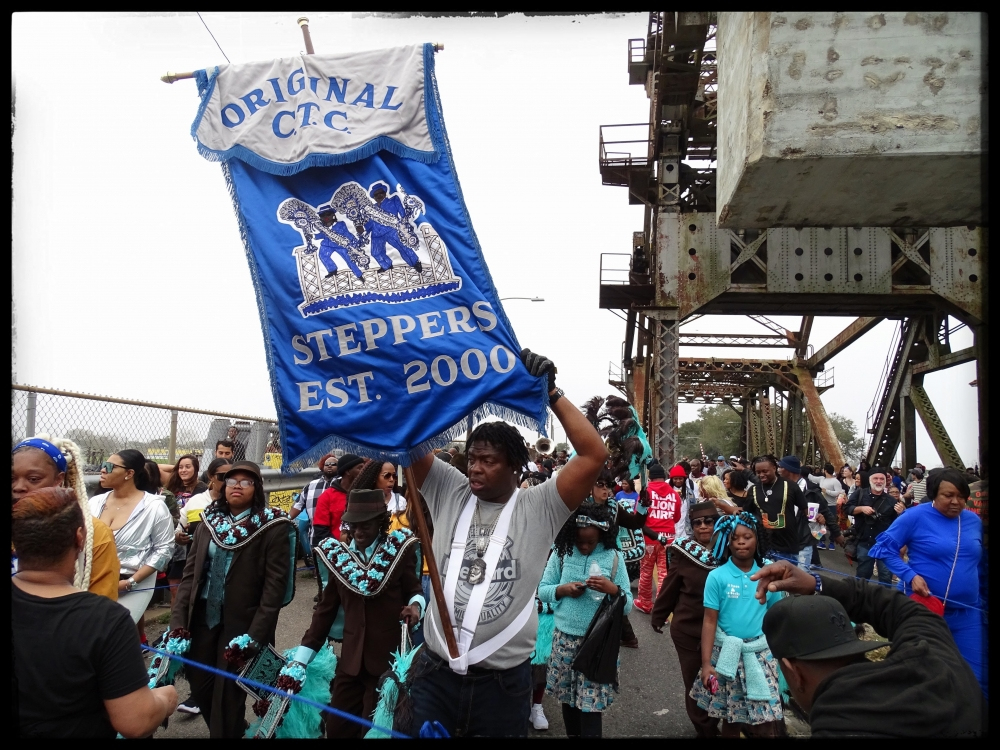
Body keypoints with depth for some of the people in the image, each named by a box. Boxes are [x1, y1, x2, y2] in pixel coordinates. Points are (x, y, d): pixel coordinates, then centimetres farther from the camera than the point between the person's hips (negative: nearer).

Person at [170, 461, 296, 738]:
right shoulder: (209, 521, 6)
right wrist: (178, 621, -3)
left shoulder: (273, 527, -10)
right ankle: (235, 729, 38)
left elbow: (275, 584, -13)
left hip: (242, 622, -5)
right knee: (199, 684, 13)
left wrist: (256, 634, -18)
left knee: (227, 694, 1)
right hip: (203, 616, 5)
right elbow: (190, 573, 6)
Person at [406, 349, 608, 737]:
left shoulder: (538, 508, -5)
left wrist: (550, 392, -17)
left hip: (503, 682, -1)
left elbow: (595, 454, -15)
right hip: (435, 674, 2)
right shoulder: (448, 493, 2)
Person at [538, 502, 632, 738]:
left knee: (592, 702, -2)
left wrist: (613, 589, -23)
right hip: (565, 638, 2)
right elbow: (542, 590, 3)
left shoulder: (614, 557, -5)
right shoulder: (561, 553, -2)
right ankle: (572, 733, 35)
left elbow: (628, 604, -3)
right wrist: (563, 590, -16)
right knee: (567, 696, 15)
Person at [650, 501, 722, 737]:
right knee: (694, 682, 9)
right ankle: (705, 729, 31)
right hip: (688, 629, -2)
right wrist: (658, 617, 5)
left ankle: (711, 725, 38)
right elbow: (669, 588, -2)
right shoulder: (684, 552, -11)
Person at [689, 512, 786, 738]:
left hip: (761, 653, 1)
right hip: (727, 653, -1)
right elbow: (709, 621, -7)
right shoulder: (717, 577, -9)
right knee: (730, 716, 9)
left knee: (768, 719, -1)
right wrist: (706, 663, -11)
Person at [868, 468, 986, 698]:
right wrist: (910, 576, -20)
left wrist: (983, 599, 20)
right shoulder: (916, 516, -11)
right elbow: (884, 548, -9)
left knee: (973, 677, 8)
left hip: (967, 613, 4)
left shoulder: (974, 521, 5)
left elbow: (981, 566, 18)